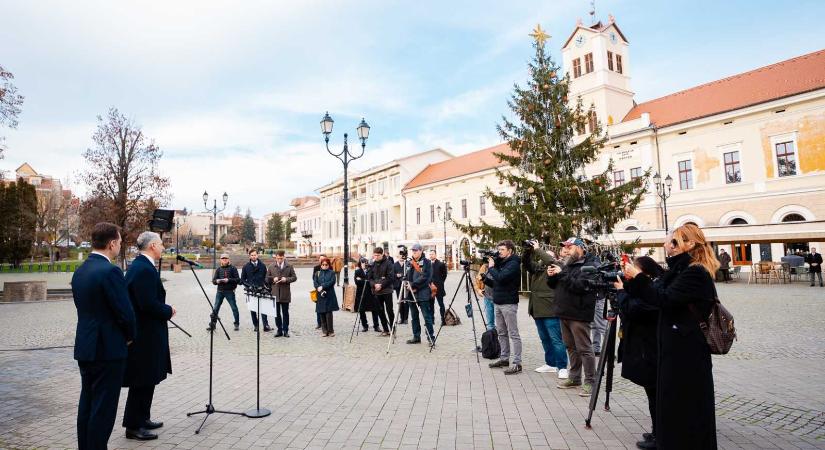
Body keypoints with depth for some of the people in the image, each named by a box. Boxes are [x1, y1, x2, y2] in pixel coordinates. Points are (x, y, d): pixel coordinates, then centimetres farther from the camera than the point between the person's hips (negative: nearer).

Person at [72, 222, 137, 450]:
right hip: (108, 348, -9)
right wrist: (130, 336, 0)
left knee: (87, 402, 18)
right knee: (103, 407, 2)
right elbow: (125, 311, -20)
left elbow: (84, 307, 13)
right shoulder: (110, 271, -20)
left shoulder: (80, 271, 7)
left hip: (84, 347, 9)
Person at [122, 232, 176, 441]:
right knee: (142, 382, 2)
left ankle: (142, 419, 31)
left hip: (143, 332, 11)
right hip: (145, 335, -11)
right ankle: (133, 426, 14)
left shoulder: (139, 265, 12)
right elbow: (149, 304, -26)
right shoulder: (145, 269, -21)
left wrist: (164, 309, 10)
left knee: (146, 381, 19)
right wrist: (168, 311, -11)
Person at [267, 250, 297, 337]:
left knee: (285, 313, 5)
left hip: (285, 293, -1)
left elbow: (294, 277, 3)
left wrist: (286, 279, -14)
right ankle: (279, 330, 17)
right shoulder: (271, 267, 6)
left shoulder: (289, 266, 3)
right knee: (277, 313, 8)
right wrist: (273, 279, -11)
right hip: (274, 293, 1)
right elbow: (267, 278, 9)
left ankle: (285, 330, 13)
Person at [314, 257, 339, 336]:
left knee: (328, 313, -6)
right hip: (320, 296, 3)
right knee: (322, 313, 4)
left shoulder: (332, 273, 5)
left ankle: (330, 331, 2)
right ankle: (324, 331, 13)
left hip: (329, 296, -3)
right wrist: (320, 290, -14)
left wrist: (322, 287, -14)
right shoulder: (318, 273, 12)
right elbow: (315, 282, 1)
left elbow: (332, 282, -9)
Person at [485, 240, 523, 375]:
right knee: (501, 333, 14)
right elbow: (495, 283, 16)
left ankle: (517, 363, 0)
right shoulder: (501, 263, 15)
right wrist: (485, 277, 0)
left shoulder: (513, 264, -10)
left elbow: (501, 278, -25)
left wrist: (491, 267, -11)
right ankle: (504, 358, 23)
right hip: (498, 303, 9)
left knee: (513, 334, -4)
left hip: (508, 304, -9)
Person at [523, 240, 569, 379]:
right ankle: (551, 364, 26)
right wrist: (528, 251, -4)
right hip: (538, 310, 8)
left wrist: (537, 249, -13)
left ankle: (562, 367, 4)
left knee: (556, 340, -3)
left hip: (550, 310, -7)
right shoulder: (537, 267, 15)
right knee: (545, 339, 16)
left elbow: (549, 260, -22)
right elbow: (526, 262, 10)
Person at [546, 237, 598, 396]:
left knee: (584, 349, -2)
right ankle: (574, 378, 26)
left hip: (579, 314, -8)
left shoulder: (590, 265, -10)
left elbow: (580, 286, -24)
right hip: (565, 313, 8)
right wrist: (551, 275, -3)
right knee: (571, 347, 15)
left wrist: (562, 274, -22)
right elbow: (553, 285, 18)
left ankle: (590, 382, 7)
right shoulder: (568, 264, 16)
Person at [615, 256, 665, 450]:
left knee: (655, 394, 3)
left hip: (650, 353, -10)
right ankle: (657, 433, 29)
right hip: (645, 350, 10)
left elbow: (631, 309, -27)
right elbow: (629, 310, 16)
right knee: (655, 393, 18)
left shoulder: (657, 288, -20)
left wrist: (621, 288, -17)